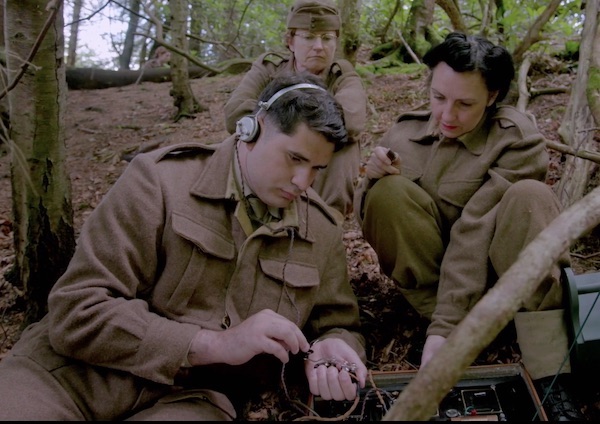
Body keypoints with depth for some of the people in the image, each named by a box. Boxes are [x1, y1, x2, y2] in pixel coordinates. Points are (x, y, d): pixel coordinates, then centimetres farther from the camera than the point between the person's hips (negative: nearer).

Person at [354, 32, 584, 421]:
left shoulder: (517, 139, -15)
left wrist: (445, 327, -32)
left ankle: (551, 377, -34)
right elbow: (374, 221, 1)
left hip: (493, 273, -2)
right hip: (428, 272, 3)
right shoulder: (405, 133, -4)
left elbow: (475, 233, -26)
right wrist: (373, 179, -22)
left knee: (529, 197, -30)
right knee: (391, 191, -22)